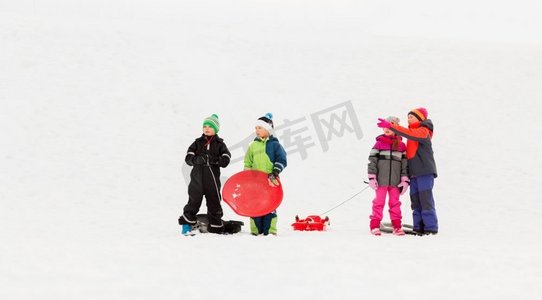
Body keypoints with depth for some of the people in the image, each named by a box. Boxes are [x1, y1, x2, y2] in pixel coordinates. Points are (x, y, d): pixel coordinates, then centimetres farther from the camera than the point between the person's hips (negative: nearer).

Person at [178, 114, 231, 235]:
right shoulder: (198, 143, 9)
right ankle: (187, 224, 14)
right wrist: (197, 160, -20)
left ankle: (216, 226, 13)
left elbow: (225, 160, -6)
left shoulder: (219, 144, 4)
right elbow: (188, 158, 0)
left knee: (213, 201, 5)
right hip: (197, 176, 1)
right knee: (194, 200, 2)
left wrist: (213, 160, -21)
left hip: (212, 177, -1)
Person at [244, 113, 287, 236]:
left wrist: (275, 173, -14)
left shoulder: (274, 144, 2)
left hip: (270, 181, -4)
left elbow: (281, 161, -2)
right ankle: (255, 230, 7)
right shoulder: (253, 145, 13)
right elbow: (247, 163, 17)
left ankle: (270, 231, 0)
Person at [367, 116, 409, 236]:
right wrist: (372, 177, -4)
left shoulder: (401, 145, 7)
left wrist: (405, 180, 4)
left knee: (395, 203, 6)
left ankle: (397, 226, 11)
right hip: (381, 180, -1)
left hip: (395, 181, 2)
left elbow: (404, 163, 9)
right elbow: (372, 160, 2)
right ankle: (375, 225, 2)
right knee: (379, 202, -1)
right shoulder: (379, 143, 3)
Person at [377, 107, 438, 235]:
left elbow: (409, 133, -24)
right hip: (414, 173, 9)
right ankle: (419, 228, 5)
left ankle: (431, 228, -11)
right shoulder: (413, 132, 23)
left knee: (426, 200, -11)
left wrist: (390, 126, -29)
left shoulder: (423, 131, -4)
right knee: (415, 201, 4)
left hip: (425, 171, -9)